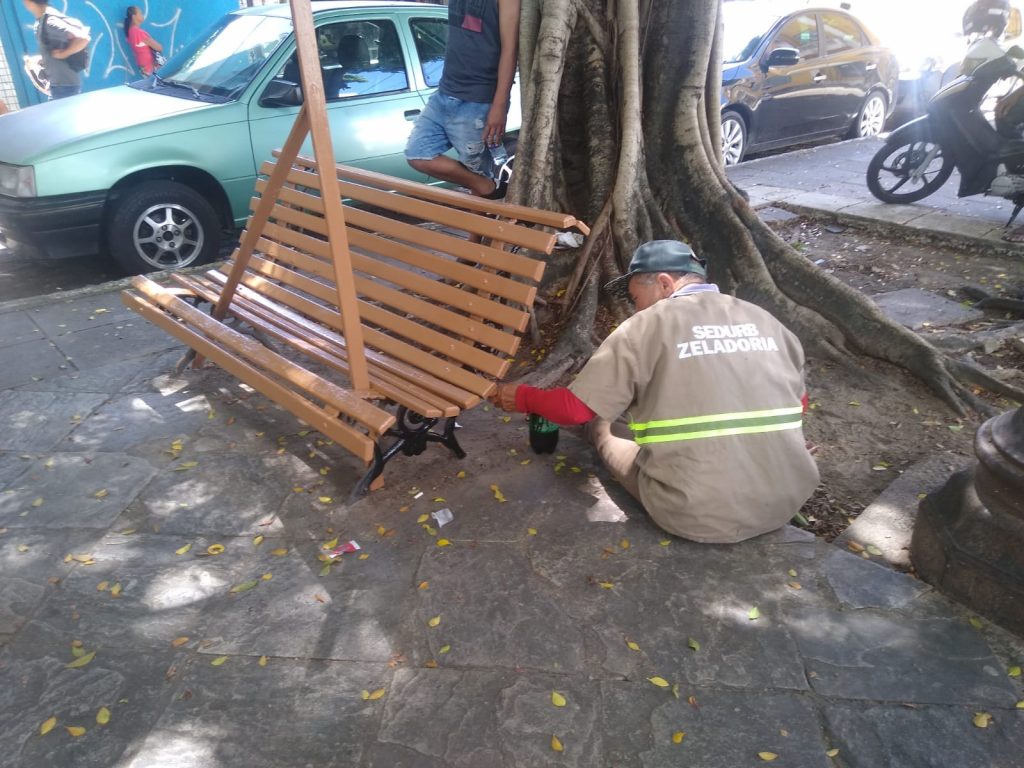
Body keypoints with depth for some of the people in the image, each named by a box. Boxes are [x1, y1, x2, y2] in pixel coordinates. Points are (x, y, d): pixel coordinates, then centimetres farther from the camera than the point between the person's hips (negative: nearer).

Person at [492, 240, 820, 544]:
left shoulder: (646, 327, -6)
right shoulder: (764, 320, 7)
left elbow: (576, 408, -4)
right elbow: (797, 405, 17)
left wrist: (522, 397, 14)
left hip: (697, 514, -6)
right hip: (785, 504, 6)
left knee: (602, 422, 16)